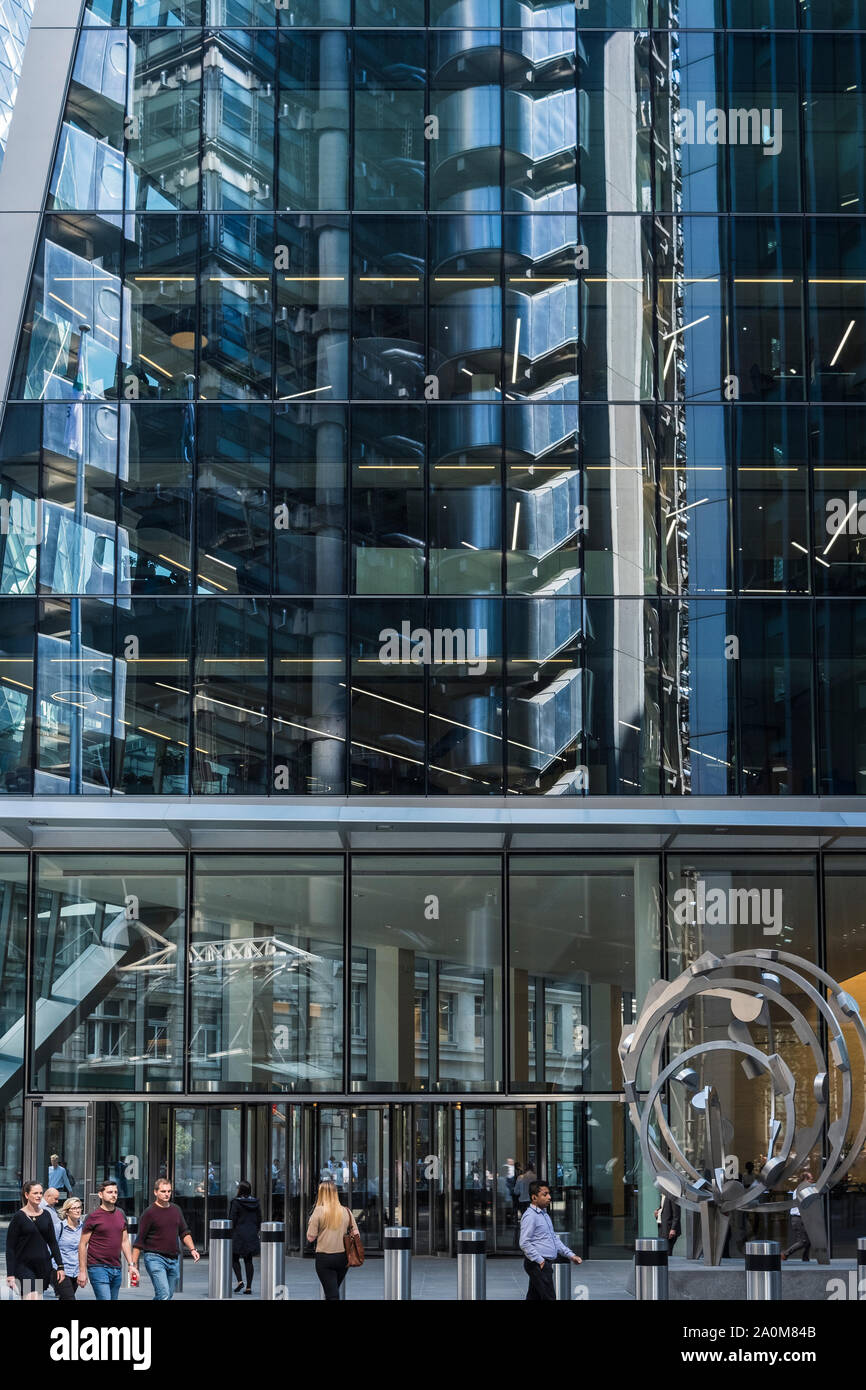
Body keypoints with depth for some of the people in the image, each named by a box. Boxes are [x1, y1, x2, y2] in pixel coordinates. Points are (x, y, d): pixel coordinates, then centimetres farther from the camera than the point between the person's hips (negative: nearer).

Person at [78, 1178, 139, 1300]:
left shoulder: (121, 1216, 13)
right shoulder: (93, 1217, -5)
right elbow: (83, 1245, -4)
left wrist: (131, 1265, 9)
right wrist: (82, 1271, -8)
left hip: (116, 1269, 6)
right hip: (98, 1268, -6)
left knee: (113, 1298, 9)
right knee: (105, 1299, -15)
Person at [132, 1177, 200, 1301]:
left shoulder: (176, 1210, 10)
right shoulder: (149, 1213, -8)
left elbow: (184, 1233, 20)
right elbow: (139, 1240, -7)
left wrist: (192, 1249, 6)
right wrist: (134, 1264, -10)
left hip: (174, 1259, 6)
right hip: (155, 1258, -6)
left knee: (169, 1296, 10)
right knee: (163, 1295, -18)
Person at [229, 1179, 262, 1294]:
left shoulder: (236, 1202, -11)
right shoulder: (255, 1203, 5)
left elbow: (232, 1220, -12)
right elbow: (259, 1220, 9)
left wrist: (229, 1233, -4)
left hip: (238, 1234, -5)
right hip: (252, 1236, 5)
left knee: (234, 1258, 9)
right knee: (248, 1260, 7)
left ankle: (239, 1281, -8)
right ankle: (249, 1287, 3)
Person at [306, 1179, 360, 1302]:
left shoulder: (319, 1211, -9)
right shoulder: (346, 1211, 2)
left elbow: (310, 1237, -6)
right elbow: (356, 1234, 5)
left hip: (324, 1258, -4)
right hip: (343, 1257, 4)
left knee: (332, 1295, -3)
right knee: (334, 1290, 22)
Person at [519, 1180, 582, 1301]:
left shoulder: (545, 1215, 19)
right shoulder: (530, 1216, -13)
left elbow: (554, 1239, 24)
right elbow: (524, 1243, -19)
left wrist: (570, 1255, 15)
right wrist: (540, 1261, -19)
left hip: (545, 1264, 10)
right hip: (537, 1265, -10)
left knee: (534, 1298, 11)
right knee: (549, 1298, -11)